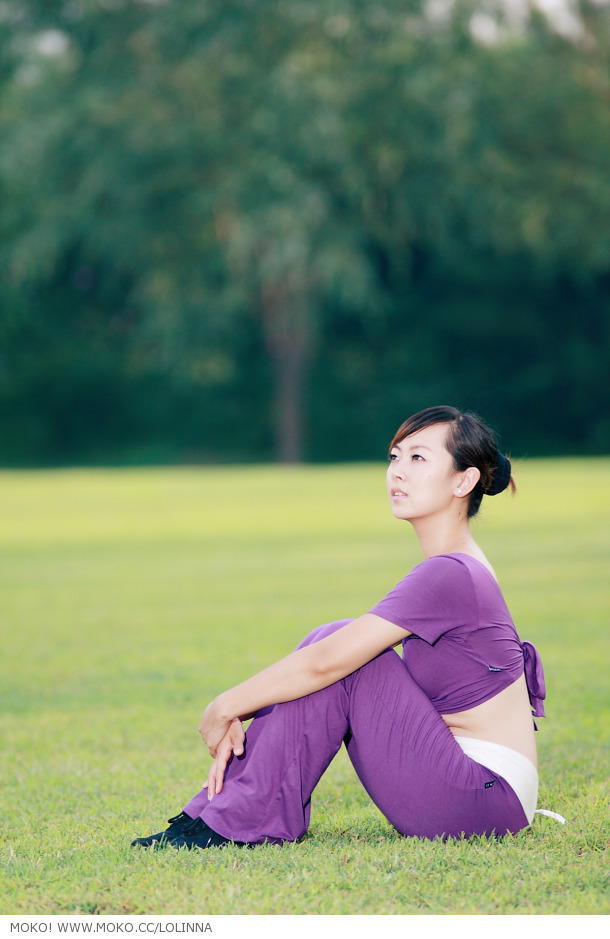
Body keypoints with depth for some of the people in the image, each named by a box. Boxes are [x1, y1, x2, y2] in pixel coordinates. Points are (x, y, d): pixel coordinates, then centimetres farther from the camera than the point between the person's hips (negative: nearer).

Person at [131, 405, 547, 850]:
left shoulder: (449, 575, -18)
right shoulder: (457, 568, 13)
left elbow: (323, 664, -20)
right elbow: (324, 656, 13)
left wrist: (224, 709, -8)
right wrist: (240, 716, 3)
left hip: (488, 794, -9)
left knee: (336, 652, -14)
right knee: (333, 640, 3)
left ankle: (244, 821, -10)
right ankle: (219, 810, 1)